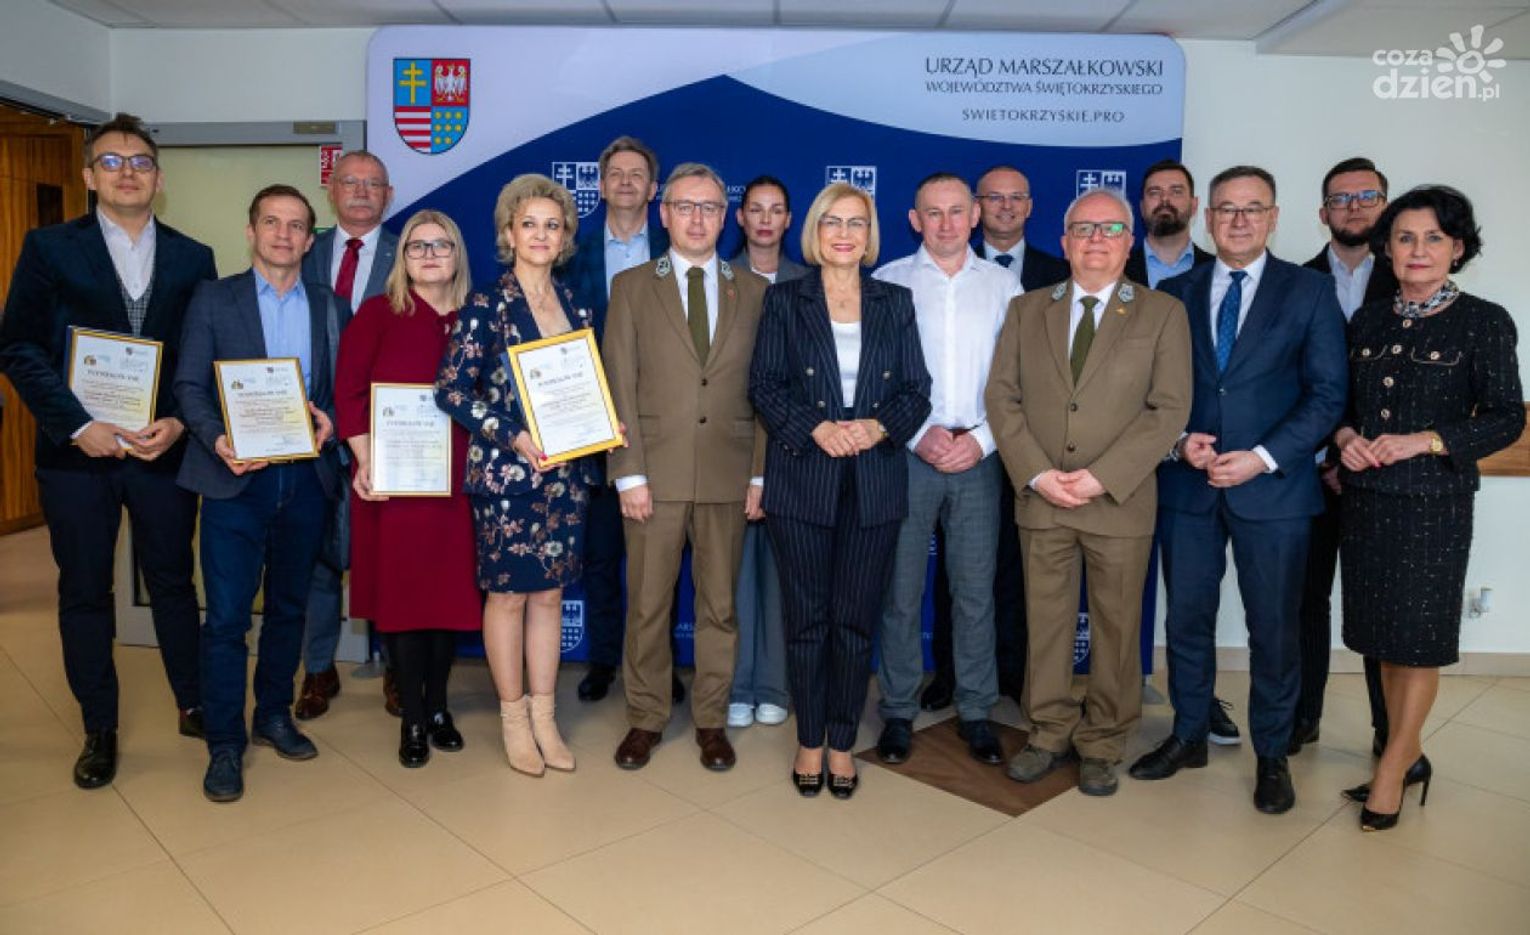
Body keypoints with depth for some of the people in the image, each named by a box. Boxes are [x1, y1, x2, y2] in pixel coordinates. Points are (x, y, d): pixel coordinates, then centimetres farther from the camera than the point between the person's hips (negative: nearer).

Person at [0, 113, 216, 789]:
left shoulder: (193, 259, 6)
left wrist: (180, 421, -11)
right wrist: (77, 425, -14)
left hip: (164, 447, 1)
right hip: (78, 449, 0)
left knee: (173, 582, 11)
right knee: (84, 593, 9)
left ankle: (193, 705, 28)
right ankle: (99, 729, 24)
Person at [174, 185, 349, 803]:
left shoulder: (331, 308, 11)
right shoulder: (213, 299, 5)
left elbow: (345, 387, 10)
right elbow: (189, 385, -1)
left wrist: (330, 421, -11)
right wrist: (218, 439, -17)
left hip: (306, 477, 3)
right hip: (236, 477, -2)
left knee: (288, 607, 13)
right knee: (227, 615, -2)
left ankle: (274, 716, 29)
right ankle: (224, 743, 11)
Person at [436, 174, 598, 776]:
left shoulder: (576, 308, 10)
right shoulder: (486, 308, -6)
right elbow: (452, 390, -11)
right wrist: (516, 437, -18)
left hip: (565, 472, 5)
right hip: (505, 474, -4)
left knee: (549, 593, 11)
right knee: (507, 593, 6)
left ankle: (544, 718, 23)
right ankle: (514, 721, 21)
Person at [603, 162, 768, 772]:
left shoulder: (754, 291, 8)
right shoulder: (632, 287, 5)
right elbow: (620, 387, -1)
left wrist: (761, 474, 0)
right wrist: (629, 474, -8)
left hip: (729, 475, 1)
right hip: (655, 473, -1)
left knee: (720, 604, 9)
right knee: (647, 605, 7)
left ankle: (711, 720, 24)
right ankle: (645, 718, 24)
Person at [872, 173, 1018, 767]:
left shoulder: (1003, 285, 8)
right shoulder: (887, 283, 1)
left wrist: (981, 438, -7)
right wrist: (917, 435, -10)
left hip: (978, 457, 2)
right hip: (905, 456, -1)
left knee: (975, 592, 7)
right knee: (900, 591, 5)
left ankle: (975, 712, 22)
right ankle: (898, 712, 19)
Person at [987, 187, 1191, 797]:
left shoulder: (1162, 314, 3)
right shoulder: (1026, 310, 10)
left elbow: (1169, 409, -5)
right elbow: (1001, 397, 3)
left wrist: (1102, 477, -15)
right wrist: (1036, 473, -10)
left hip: (1120, 501, -1)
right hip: (1040, 497, 2)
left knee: (1117, 628, 7)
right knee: (1045, 622, 9)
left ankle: (1102, 745, 24)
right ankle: (1050, 735, 25)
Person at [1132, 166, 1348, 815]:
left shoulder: (1309, 292, 2)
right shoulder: (1175, 293, 8)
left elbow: (1327, 395, -3)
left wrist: (1262, 458, -14)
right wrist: (1178, 443, -10)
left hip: (1273, 488, -2)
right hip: (1188, 487, 2)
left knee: (1274, 629, 7)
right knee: (1187, 619, 10)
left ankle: (1271, 756, 25)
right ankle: (1188, 736, 28)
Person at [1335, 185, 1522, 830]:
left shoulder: (1484, 322, -4)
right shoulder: (1368, 319, 8)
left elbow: (1506, 418, -6)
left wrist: (1425, 441, -18)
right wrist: (1346, 437, -8)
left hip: (1433, 500, -4)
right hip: (1365, 497, 5)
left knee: (1419, 636, 3)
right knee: (1382, 633, 11)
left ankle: (1391, 771, 16)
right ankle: (1410, 756, 27)